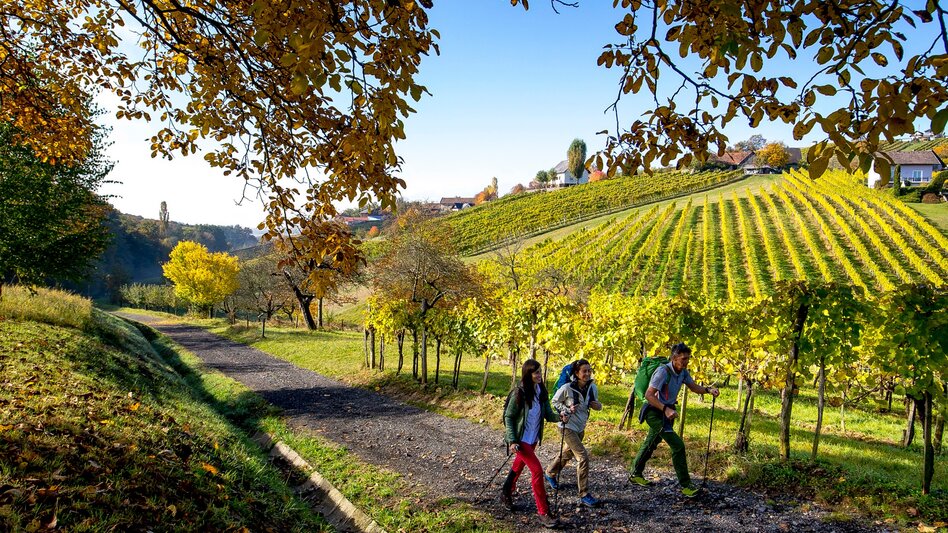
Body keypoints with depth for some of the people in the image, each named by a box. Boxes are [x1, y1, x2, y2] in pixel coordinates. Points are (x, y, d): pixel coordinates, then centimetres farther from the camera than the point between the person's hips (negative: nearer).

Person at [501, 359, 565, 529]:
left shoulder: (541, 391, -2)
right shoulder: (519, 393, -20)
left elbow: (548, 414, 0)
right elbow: (508, 417, -14)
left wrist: (559, 417, -21)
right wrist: (512, 440, -21)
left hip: (533, 438, 6)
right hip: (520, 439, -6)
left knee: (519, 466, 21)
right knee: (537, 470, -12)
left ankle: (506, 493, 45)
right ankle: (543, 513, -3)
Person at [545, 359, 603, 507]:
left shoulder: (592, 387, -7)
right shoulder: (567, 388, -22)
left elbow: (594, 404, 10)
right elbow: (554, 402, -7)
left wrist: (598, 406, -13)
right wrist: (567, 410, -22)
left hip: (580, 427, 7)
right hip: (568, 426, -7)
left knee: (568, 453, 26)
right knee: (583, 457, -15)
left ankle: (550, 474, 52)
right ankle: (584, 495, -5)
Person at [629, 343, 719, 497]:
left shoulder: (683, 372, -1)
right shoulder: (663, 371, -26)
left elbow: (694, 387, 12)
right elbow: (649, 395, -28)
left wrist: (708, 390, -8)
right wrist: (666, 409, -34)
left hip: (665, 412, 9)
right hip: (655, 412, -9)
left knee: (651, 444, 21)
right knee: (678, 445, -13)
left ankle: (635, 474, 37)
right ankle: (685, 485, -5)